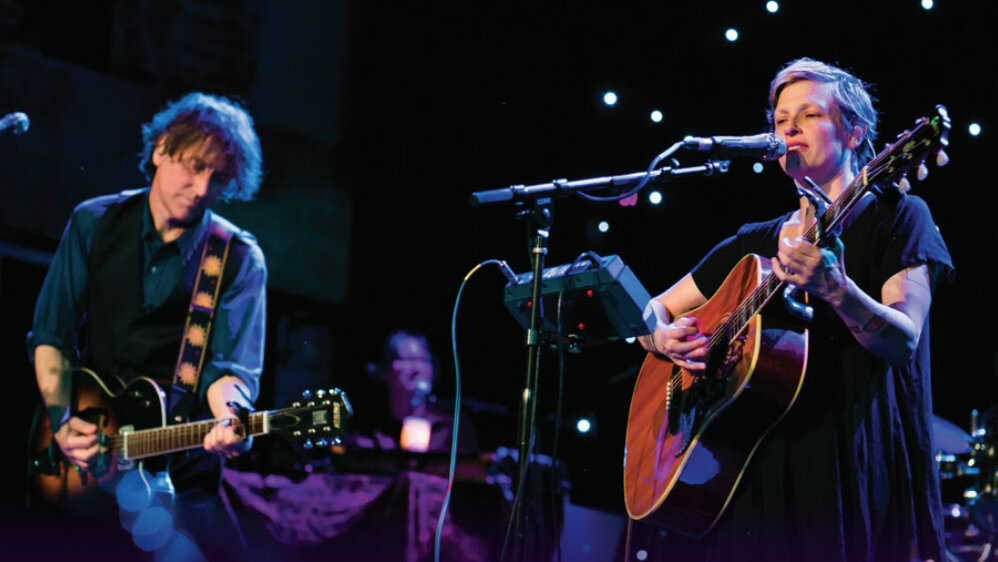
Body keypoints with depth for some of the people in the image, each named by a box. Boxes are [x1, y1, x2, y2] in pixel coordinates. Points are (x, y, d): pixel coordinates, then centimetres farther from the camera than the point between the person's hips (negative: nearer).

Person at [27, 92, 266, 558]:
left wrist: (231, 417, -35)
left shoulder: (240, 260, -3)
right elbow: (50, 337, 6)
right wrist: (61, 418, -10)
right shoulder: (94, 223, 4)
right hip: (82, 453, 2)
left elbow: (234, 365, -12)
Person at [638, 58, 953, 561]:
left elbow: (904, 341, -8)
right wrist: (664, 338, 1)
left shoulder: (894, 216, 6)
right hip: (758, 468, 4)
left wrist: (835, 289, -26)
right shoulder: (756, 242, 19)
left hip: (854, 460, -3)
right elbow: (651, 312, 25)